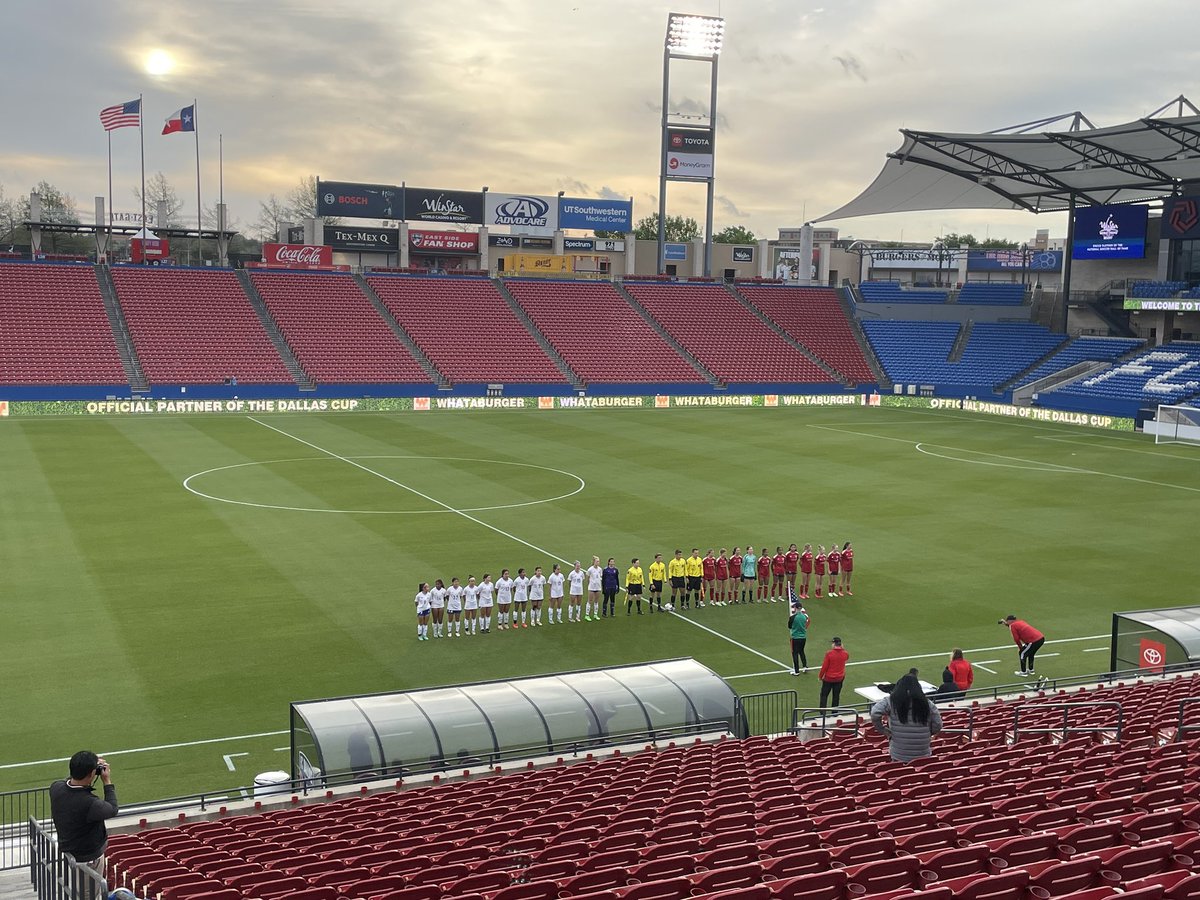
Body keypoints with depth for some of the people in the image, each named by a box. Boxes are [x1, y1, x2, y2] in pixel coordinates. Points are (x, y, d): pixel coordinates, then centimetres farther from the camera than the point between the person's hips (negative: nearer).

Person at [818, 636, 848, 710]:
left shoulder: (829, 653, -20)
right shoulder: (844, 654, -8)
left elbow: (824, 666, -14)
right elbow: (847, 656, 20)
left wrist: (820, 676, -1)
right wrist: (842, 648, 8)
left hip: (828, 678, -4)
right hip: (839, 678, 4)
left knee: (824, 695, 9)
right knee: (836, 696, 14)